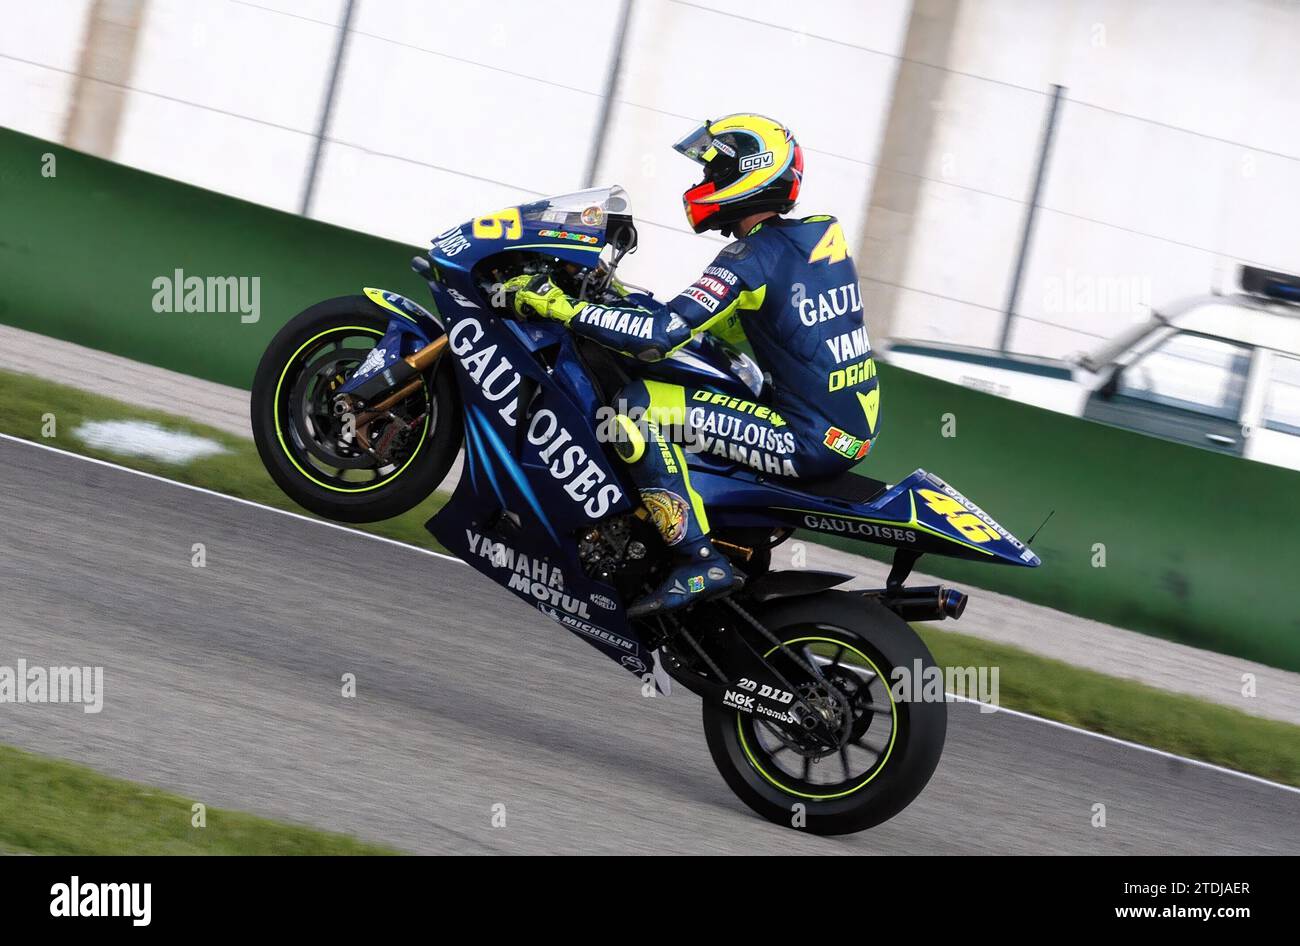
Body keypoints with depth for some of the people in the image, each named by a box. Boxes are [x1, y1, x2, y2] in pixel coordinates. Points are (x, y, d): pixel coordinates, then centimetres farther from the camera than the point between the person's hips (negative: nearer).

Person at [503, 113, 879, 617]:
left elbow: (663, 335, -22)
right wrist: (630, 300, 23)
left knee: (637, 406, -14)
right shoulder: (821, 233, 13)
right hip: (855, 428, 10)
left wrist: (560, 306, -15)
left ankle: (699, 561, -15)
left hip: (810, 439, -10)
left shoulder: (751, 258, -14)